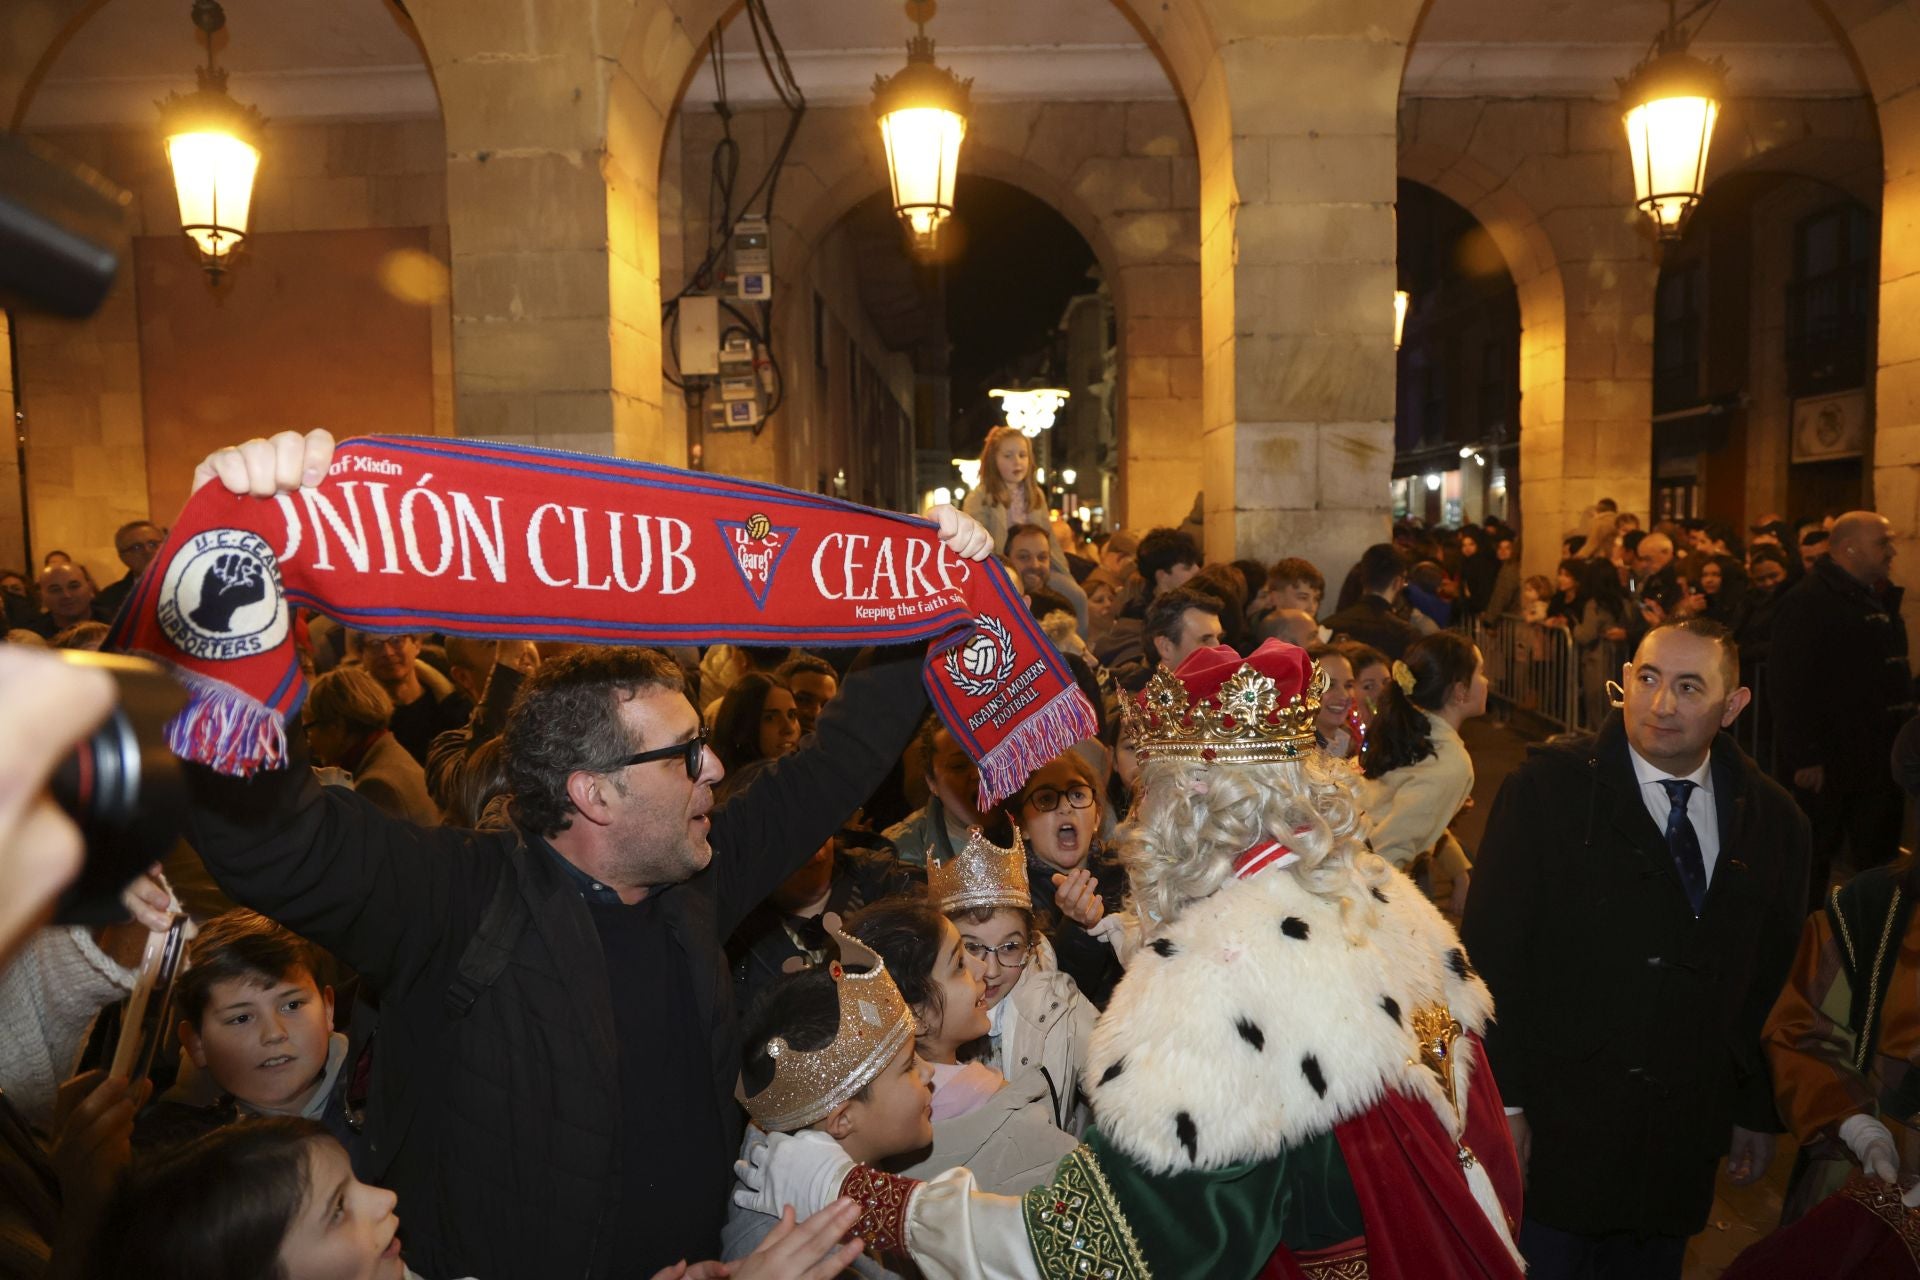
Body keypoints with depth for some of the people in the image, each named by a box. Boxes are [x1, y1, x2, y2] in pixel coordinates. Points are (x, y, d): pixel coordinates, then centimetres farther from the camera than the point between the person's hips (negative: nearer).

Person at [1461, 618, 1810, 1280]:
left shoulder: (1773, 820, 3)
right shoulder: (1546, 787, -11)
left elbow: (1769, 981, 12)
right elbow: (1492, 951, -13)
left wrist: (1757, 1111, 13)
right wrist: (1503, 1101, -15)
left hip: (1684, 1138, 4)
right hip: (1554, 1124, -4)